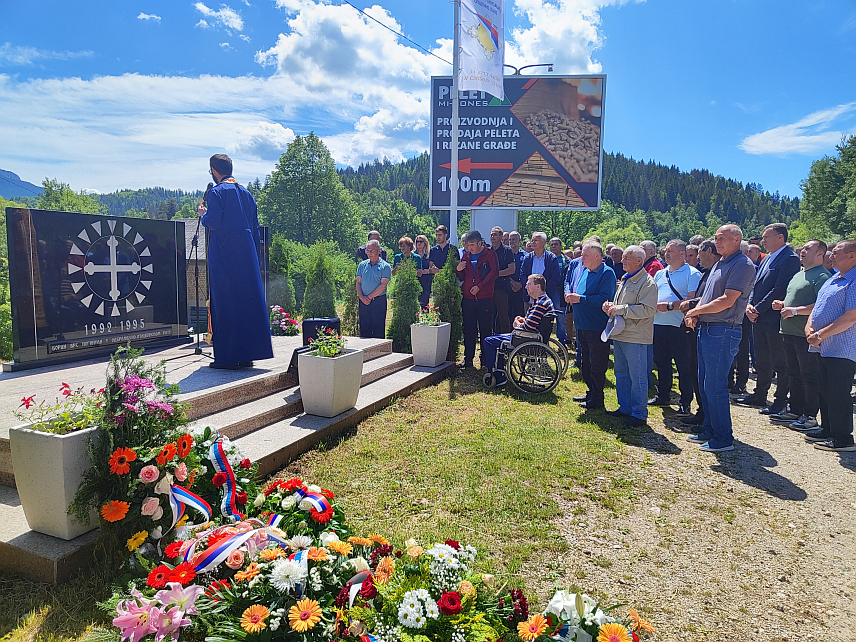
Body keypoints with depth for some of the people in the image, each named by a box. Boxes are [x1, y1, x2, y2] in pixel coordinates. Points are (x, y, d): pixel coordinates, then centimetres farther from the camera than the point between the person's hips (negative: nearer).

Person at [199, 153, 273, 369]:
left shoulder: (217, 192, -6)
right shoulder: (246, 193, 14)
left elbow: (213, 222, -15)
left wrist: (203, 214, 6)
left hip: (223, 255, -6)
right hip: (247, 254, 6)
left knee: (225, 303, -2)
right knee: (248, 300, 7)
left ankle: (228, 357, -1)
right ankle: (248, 354, 11)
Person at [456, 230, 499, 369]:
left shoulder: (490, 254, 2)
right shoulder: (466, 255, 15)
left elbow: (494, 272, -9)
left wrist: (479, 286, -15)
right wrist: (459, 270, -5)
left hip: (485, 298, -4)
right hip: (468, 298, 4)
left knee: (485, 330, 3)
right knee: (468, 330, 5)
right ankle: (468, 359, 12)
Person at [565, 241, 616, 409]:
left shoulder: (607, 273, -15)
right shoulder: (578, 267, 9)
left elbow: (604, 299, -25)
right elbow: (568, 280, 24)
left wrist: (580, 298, -22)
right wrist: (568, 293, 3)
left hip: (597, 328, -8)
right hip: (582, 325, 8)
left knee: (597, 365, 1)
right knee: (586, 363, 19)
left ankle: (597, 399, 13)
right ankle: (591, 392, 32)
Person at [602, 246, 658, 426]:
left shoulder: (647, 282, -11)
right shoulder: (625, 280, 17)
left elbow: (648, 309, -22)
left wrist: (620, 309, -20)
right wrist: (611, 306, 5)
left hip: (636, 338, -9)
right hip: (620, 336, 9)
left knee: (638, 378, -2)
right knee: (621, 374, 15)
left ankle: (639, 414, 8)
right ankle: (625, 408, 27)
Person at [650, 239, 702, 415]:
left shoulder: (692, 274, -6)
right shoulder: (660, 274, 17)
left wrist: (670, 306, -19)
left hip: (679, 327, -7)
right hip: (658, 324, 7)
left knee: (683, 366, 1)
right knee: (661, 363, 16)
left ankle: (685, 403, 10)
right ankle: (663, 396, 29)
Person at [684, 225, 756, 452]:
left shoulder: (742, 265, -13)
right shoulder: (719, 263, 17)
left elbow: (727, 301, -20)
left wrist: (696, 311, -10)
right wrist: (696, 314, 2)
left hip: (723, 332, -10)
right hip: (707, 329, 10)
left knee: (715, 386, -5)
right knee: (704, 383, 15)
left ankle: (723, 438, 6)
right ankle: (709, 430, 27)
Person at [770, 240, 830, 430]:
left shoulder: (822, 276, -12)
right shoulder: (798, 275, 18)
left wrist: (795, 310, -22)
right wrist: (782, 304, 9)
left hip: (807, 335, -10)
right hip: (790, 333, 10)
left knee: (809, 377, -1)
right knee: (794, 375, 16)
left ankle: (810, 416, 8)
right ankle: (794, 410, 26)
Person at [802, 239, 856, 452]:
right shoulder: (832, 280, 16)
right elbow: (817, 307, 20)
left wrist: (821, 335, -19)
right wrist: (809, 328, 3)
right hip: (825, 348, 10)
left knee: (838, 395, -4)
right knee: (825, 391, 17)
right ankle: (827, 430, 29)